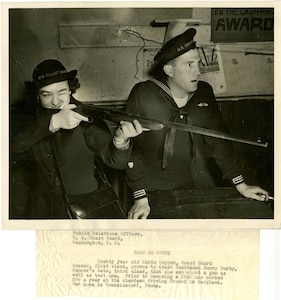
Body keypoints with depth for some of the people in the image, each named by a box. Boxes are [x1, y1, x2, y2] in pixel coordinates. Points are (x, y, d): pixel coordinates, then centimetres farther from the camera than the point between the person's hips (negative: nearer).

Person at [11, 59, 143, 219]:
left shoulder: (85, 117, -10)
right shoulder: (29, 118, -1)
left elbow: (115, 161, -16)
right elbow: (14, 143, -21)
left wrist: (120, 139, -39)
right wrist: (53, 122, -34)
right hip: (43, 208, 3)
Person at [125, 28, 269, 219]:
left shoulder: (204, 93, -5)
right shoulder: (143, 95, -19)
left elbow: (219, 141, 1)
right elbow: (132, 148, -16)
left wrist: (241, 185, 0)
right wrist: (140, 198, -18)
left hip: (185, 187, 4)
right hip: (149, 190, -4)